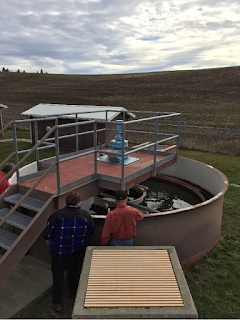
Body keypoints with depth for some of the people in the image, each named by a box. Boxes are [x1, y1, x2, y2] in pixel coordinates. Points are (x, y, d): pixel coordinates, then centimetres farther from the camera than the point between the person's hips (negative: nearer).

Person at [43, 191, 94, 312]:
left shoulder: (58, 215, -26)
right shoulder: (86, 215, -18)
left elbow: (47, 231, -14)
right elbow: (90, 230, -1)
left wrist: (47, 239, 9)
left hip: (58, 250, -2)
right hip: (75, 249, 3)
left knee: (58, 273, 15)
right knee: (72, 270, 26)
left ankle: (57, 302, 23)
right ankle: (73, 290, 49)